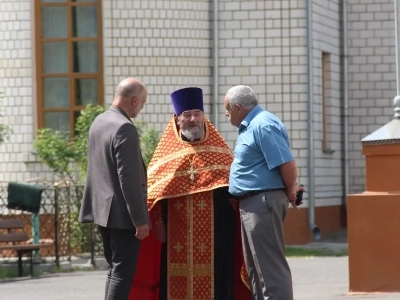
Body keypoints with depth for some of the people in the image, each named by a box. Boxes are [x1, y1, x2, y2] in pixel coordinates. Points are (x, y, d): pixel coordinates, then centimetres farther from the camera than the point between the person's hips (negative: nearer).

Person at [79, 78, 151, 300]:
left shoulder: (99, 122, 9)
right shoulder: (125, 129, -20)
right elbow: (129, 179, -22)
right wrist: (140, 219, -18)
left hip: (102, 209, 9)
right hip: (122, 214, -9)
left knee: (115, 268, 16)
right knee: (123, 272, -5)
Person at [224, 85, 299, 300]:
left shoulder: (263, 126, -17)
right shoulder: (252, 125, 15)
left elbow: (287, 164, -23)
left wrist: (290, 193, -9)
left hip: (263, 202, -11)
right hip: (252, 203, 11)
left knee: (270, 266, -9)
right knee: (256, 266, 15)